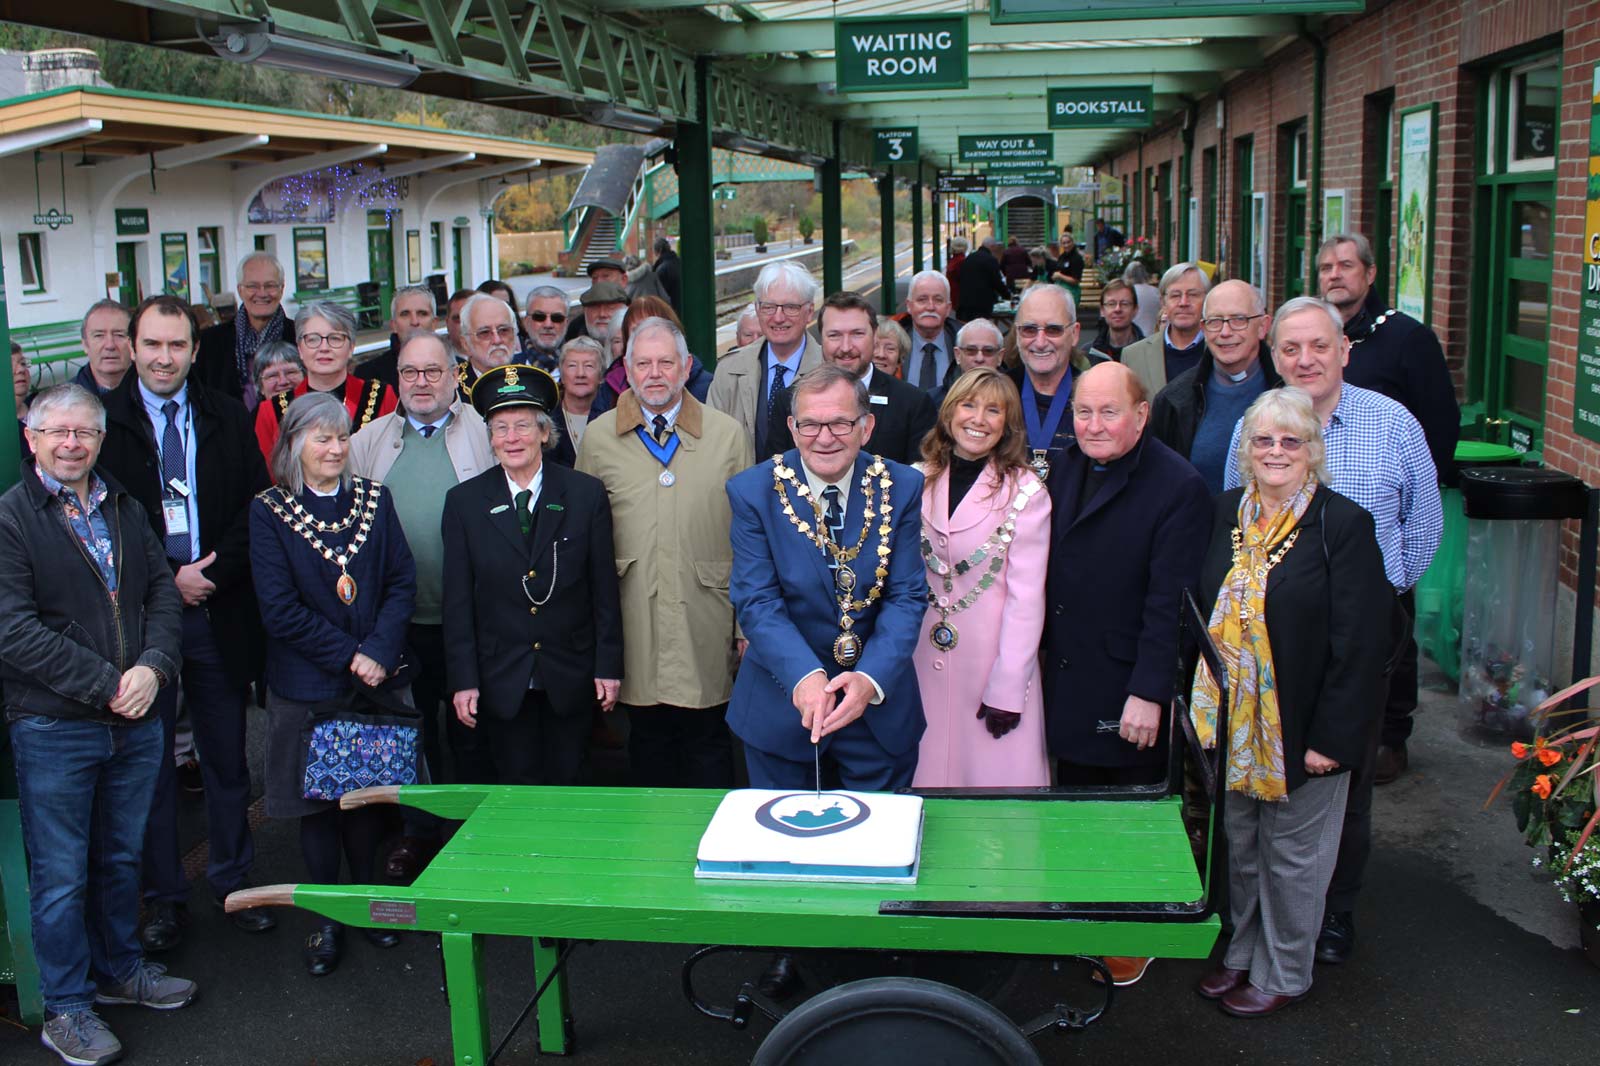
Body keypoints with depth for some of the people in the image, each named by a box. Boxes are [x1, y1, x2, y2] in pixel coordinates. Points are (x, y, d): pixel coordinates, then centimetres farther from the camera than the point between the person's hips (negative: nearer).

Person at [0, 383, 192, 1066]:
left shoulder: (125, 510, 11)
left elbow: (163, 593, 8)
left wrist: (153, 668, -11)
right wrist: (107, 685, -17)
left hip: (136, 724, 5)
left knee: (122, 858, 19)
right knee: (61, 876, 5)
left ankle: (119, 970, 37)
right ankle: (66, 1009, 19)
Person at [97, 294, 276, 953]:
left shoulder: (227, 417, 6)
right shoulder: (103, 421, 0)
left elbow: (256, 505, 3)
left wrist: (216, 569, -10)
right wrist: (167, 578, -11)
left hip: (219, 612, 2)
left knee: (227, 757, 11)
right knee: (150, 762, 8)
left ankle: (233, 881, 26)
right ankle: (163, 896, 21)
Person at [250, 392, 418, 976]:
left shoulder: (374, 499, 5)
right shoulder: (269, 512, -4)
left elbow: (402, 582, 1)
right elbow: (280, 609, -10)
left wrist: (379, 652, -13)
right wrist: (349, 656, -13)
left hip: (378, 678, 3)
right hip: (307, 683, -2)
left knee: (371, 794, 10)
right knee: (316, 804, 7)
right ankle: (328, 918, 20)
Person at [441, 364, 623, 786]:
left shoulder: (586, 494, -1)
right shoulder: (464, 501, 0)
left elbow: (604, 588, 1)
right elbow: (457, 600, 0)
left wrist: (608, 665, -2)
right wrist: (463, 679, -4)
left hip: (569, 677, 0)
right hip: (502, 680, 0)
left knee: (567, 783, 10)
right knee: (516, 794, 8)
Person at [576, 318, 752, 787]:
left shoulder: (728, 435, 3)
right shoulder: (598, 437, 5)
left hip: (706, 621, -1)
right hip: (634, 621, 1)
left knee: (708, 740, 6)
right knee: (648, 740, 11)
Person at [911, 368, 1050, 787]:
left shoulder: (1026, 492, -8)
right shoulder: (919, 481, 4)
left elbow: (1026, 597, -10)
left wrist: (1007, 691, -13)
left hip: (993, 658, -3)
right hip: (923, 659, 4)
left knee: (995, 777, 2)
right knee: (927, 779, 10)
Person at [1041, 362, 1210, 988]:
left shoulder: (1177, 487, -15)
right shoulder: (1065, 468, 7)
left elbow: (1170, 602, -18)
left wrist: (1149, 691, -20)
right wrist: (1042, 649, 9)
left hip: (1129, 690, -6)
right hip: (1066, 679, 6)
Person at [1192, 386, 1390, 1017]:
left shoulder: (1342, 523, -14)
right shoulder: (1228, 513, 3)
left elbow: (1357, 642, -15)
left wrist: (1332, 736, -16)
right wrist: (1199, 706, 7)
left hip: (1300, 725, -5)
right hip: (1231, 721, 5)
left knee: (1291, 853, 11)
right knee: (1238, 845, 18)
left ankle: (1283, 973, 29)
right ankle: (1242, 953, 38)